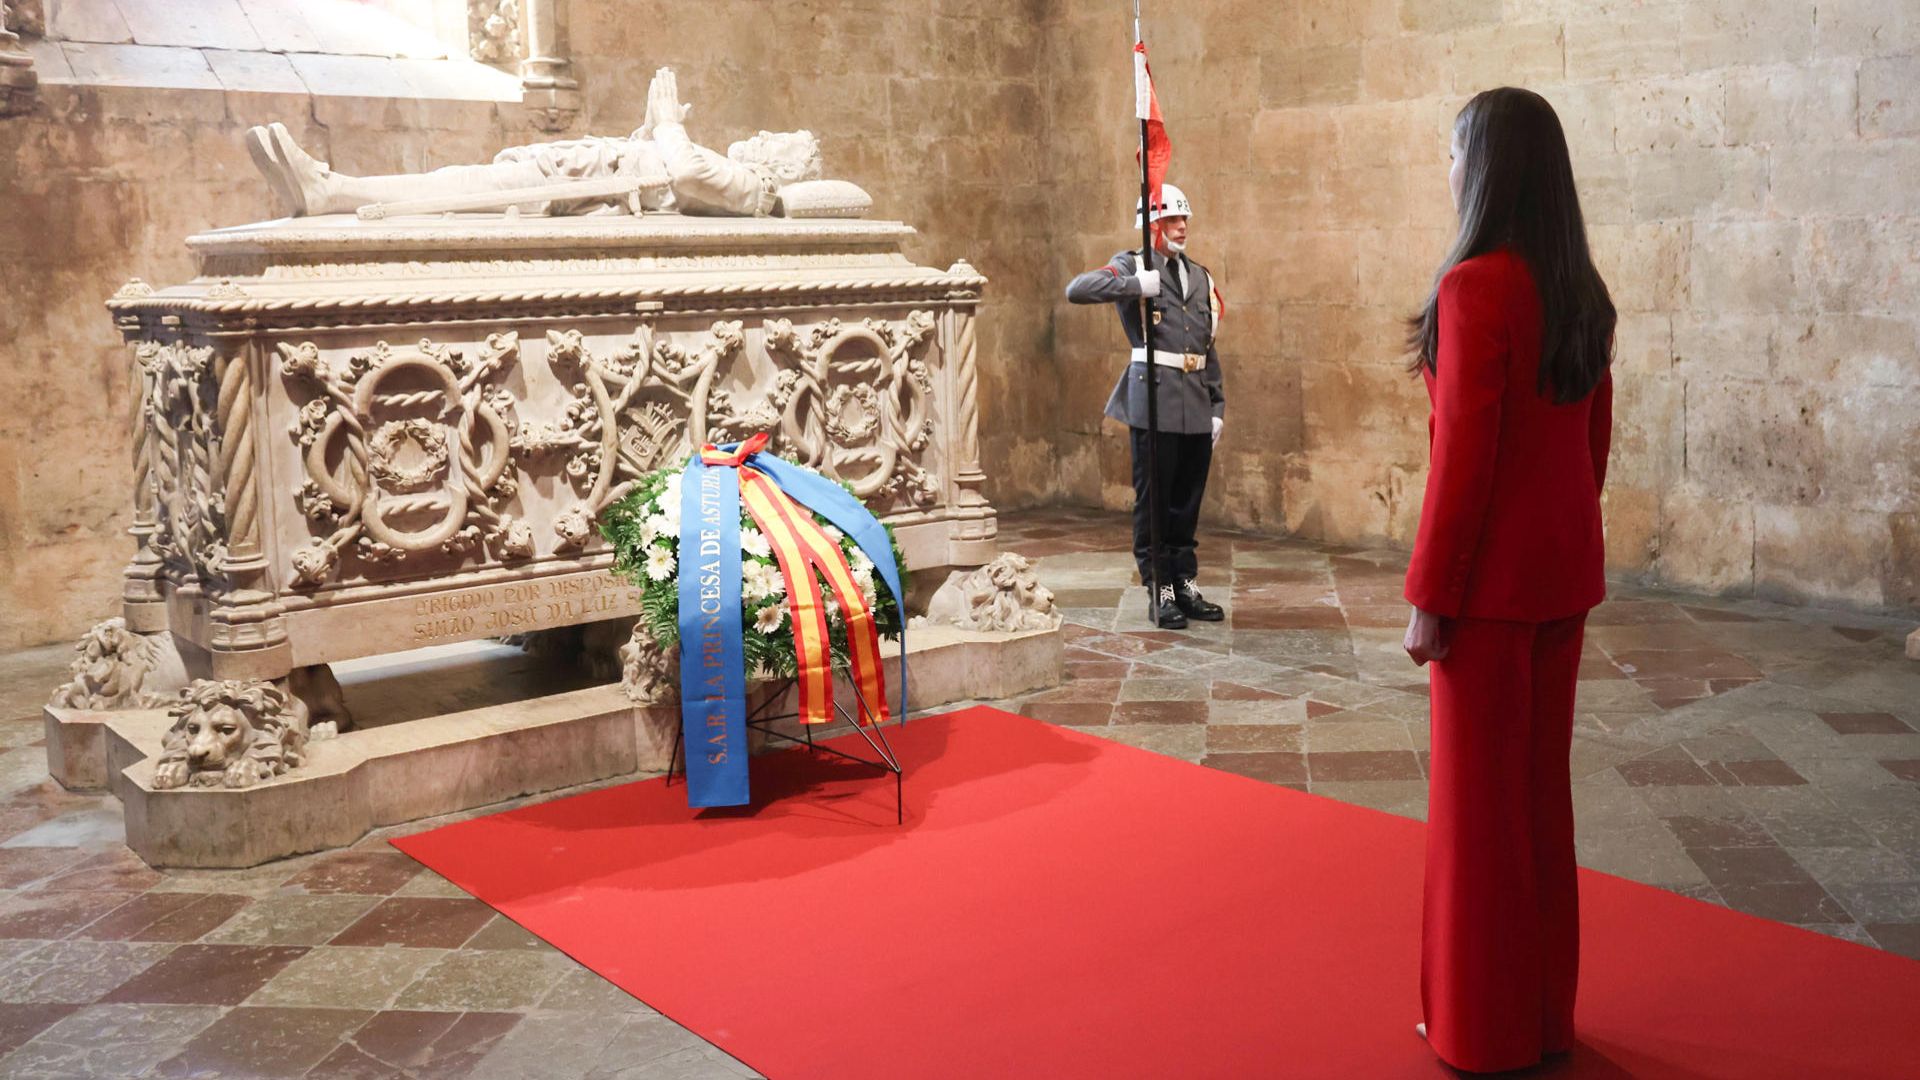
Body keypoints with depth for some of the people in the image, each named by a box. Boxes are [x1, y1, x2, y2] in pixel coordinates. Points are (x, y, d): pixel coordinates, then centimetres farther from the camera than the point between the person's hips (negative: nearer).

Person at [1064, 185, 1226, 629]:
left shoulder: (1200, 277, 17)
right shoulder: (1133, 266, 0)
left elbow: (1208, 346, 18)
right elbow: (1077, 289, -17)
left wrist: (1218, 405, 12)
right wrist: (1137, 285, -20)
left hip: (1197, 405, 6)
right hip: (1153, 400, -5)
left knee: (1189, 500, 11)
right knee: (1154, 501, 0)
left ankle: (1186, 585, 21)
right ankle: (1160, 592, 7)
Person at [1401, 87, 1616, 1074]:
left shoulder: (1475, 288, -18)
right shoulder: (1581, 292, 7)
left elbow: (1464, 456, -20)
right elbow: (1596, 438, 12)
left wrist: (1429, 597, -14)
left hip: (1493, 578, -8)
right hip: (1566, 569, 8)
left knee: (1479, 795, 4)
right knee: (1542, 781, 17)